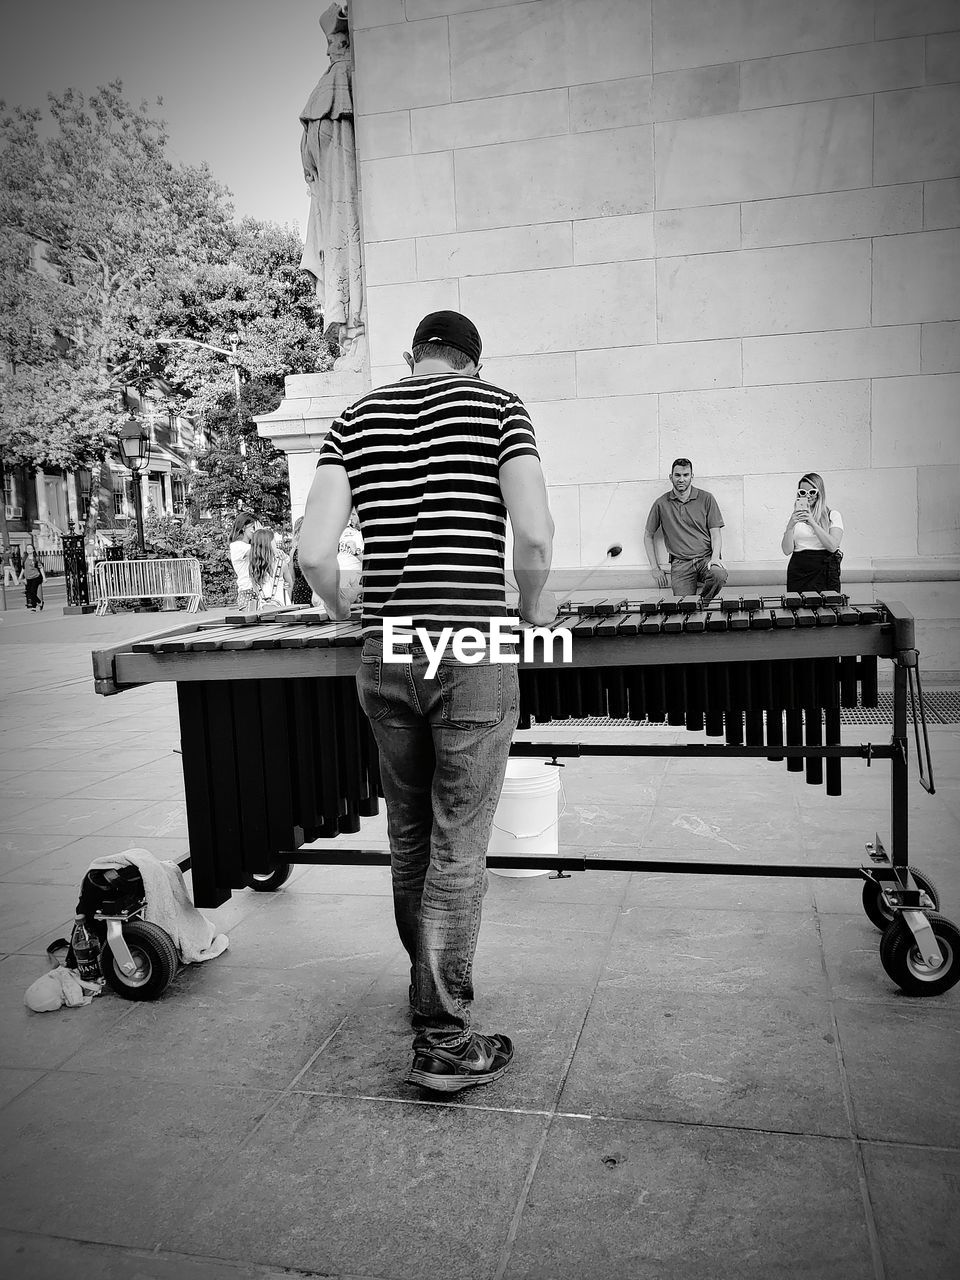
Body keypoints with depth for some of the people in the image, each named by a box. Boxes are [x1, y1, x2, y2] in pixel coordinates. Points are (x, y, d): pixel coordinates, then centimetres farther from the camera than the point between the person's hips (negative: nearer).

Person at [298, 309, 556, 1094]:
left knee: (408, 840, 19)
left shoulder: (356, 420, 9)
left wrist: (342, 598, 19)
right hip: (473, 656, -3)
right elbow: (533, 533, -13)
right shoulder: (497, 407, 1)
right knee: (458, 852, 4)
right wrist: (533, 606, 6)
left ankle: (432, 992, 36)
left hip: (386, 658, 4)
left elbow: (314, 550, -1)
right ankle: (444, 1043, 13)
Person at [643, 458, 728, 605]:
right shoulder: (661, 504, 8)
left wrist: (715, 557, -13)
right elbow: (648, 536, 16)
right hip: (680, 563, -1)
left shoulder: (706, 499, 8)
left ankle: (702, 603, -6)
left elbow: (715, 533, 6)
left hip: (706, 558, 1)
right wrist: (655, 568, 7)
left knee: (719, 574, -34)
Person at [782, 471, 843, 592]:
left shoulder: (833, 516, 6)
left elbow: (832, 546, -9)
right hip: (798, 572, 2)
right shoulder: (794, 516, 12)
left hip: (824, 572, -2)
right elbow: (787, 550, 2)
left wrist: (812, 523, -14)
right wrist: (791, 525, -12)